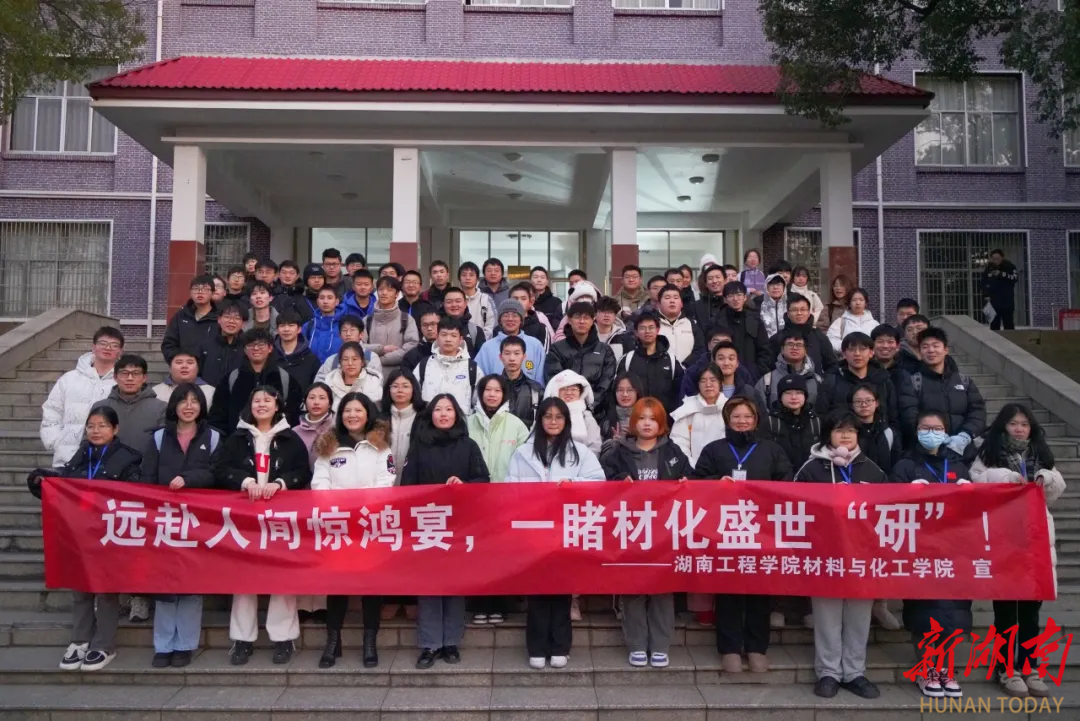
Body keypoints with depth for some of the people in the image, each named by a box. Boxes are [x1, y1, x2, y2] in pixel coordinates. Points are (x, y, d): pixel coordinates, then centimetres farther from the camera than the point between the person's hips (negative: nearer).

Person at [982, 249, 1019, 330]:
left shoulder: (1009, 266, -1)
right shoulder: (988, 268, 6)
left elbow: (1015, 277, -14)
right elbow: (984, 283, 11)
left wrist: (1001, 274, -19)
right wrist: (986, 295, 1)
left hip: (1007, 301, -2)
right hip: (993, 300, 2)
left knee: (1008, 324, -2)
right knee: (994, 325, 5)